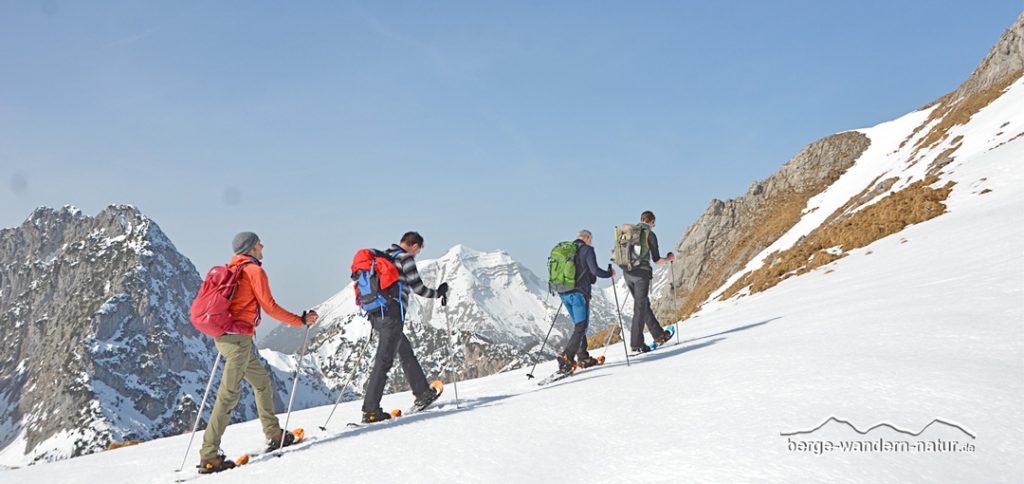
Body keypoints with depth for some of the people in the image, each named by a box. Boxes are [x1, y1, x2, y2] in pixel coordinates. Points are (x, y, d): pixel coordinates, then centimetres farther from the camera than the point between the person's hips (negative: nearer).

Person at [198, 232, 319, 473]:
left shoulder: (231, 269, 16)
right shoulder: (254, 270, -8)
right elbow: (270, 307, -10)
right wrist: (301, 320, -3)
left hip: (224, 335, 9)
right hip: (239, 337, -9)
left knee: (262, 380, 20)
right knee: (229, 394, -8)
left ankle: (274, 435, 28)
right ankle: (208, 457, -8)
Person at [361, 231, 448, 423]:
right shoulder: (405, 258, -5)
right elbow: (418, 288, -6)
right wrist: (438, 293, 11)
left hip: (376, 315, 9)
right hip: (392, 315, -9)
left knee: (406, 352, 19)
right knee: (384, 361, -8)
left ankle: (422, 393, 27)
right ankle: (371, 411, -8)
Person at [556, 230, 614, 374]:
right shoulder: (587, 249, -4)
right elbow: (595, 270, -14)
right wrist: (609, 273, 5)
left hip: (564, 293, 7)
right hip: (579, 293, -7)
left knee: (580, 325, 19)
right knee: (581, 327, -5)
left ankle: (583, 357, 19)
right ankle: (566, 358, -18)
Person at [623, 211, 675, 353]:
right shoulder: (650, 234, -3)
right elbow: (657, 260, -6)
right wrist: (669, 259, 13)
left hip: (627, 273, 7)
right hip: (642, 273, -6)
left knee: (644, 304, 16)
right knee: (640, 308, -4)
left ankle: (658, 334, 25)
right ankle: (636, 343, -7)